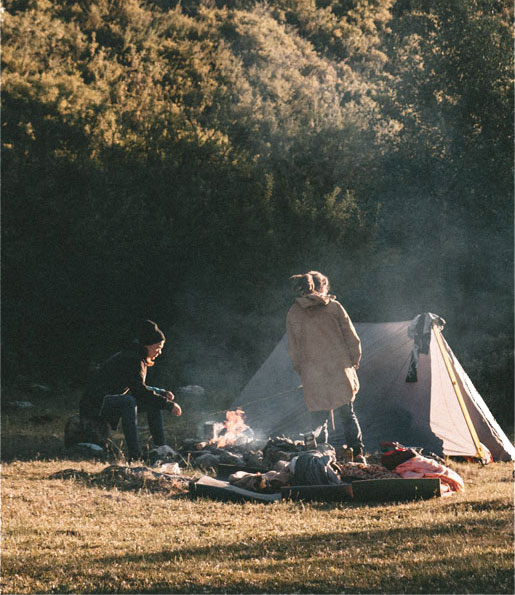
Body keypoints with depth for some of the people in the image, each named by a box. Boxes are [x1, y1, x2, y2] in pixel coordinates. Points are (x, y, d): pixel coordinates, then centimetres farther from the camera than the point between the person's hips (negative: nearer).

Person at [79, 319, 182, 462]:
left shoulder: (138, 359, 10)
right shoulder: (132, 360, -20)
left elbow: (140, 388, 20)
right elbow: (139, 390, -27)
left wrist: (163, 393, 3)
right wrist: (168, 405, -24)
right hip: (95, 404, -10)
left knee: (155, 401, 6)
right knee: (128, 401, -38)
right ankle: (134, 454, -41)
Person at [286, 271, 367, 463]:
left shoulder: (293, 313, 2)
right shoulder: (334, 307, 0)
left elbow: (293, 348, 6)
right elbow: (352, 339, 1)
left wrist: (301, 370, 18)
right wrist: (353, 361, 15)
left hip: (313, 377, -1)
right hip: (341, 371, 1)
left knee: (320, 421, 7)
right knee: (347, 415, 12)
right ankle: (358, 453, 6)